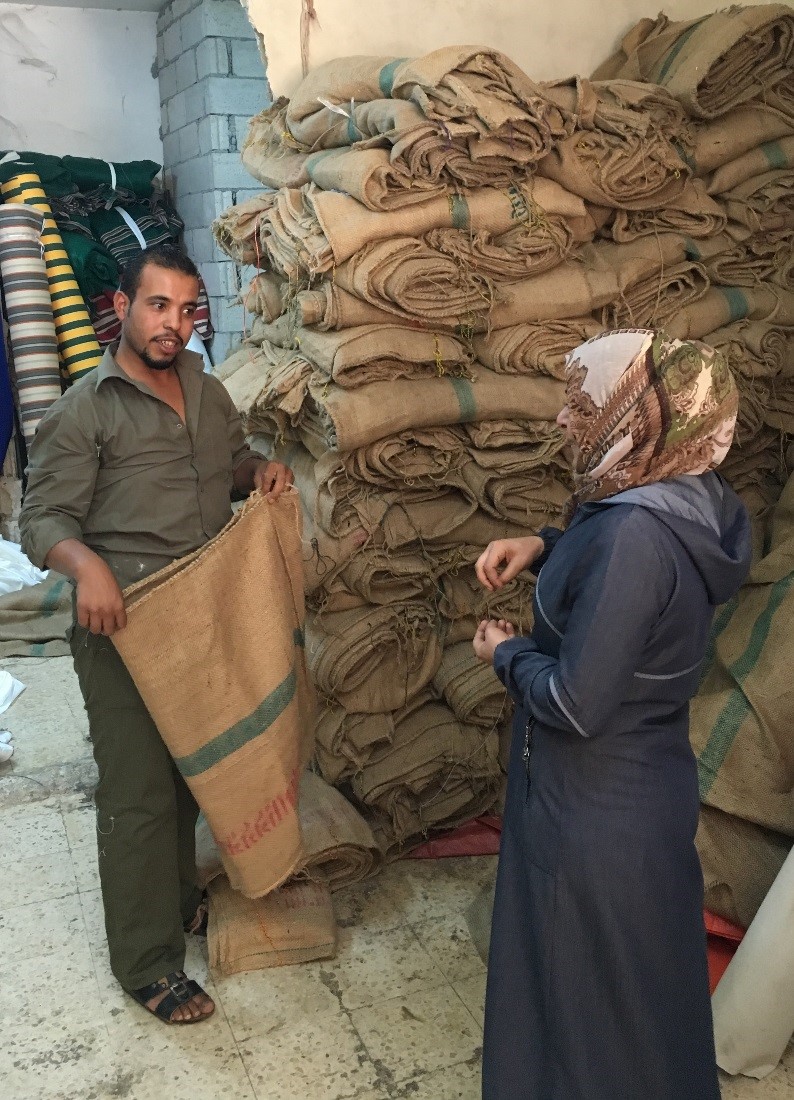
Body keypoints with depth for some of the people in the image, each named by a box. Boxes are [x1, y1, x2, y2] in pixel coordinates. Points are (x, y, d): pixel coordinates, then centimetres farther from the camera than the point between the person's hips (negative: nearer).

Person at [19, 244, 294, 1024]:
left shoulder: (208, 393, 10)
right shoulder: (83, 411, -10)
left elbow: (234, 462, 24)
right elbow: (43, 520, -12)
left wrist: (261, 471, 0)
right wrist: (87, 564, -33)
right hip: (123, 623, -6)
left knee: (191, 770, 20)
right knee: (138, 791, 0)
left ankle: (178, 898, 42)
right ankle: (147, 964, 15)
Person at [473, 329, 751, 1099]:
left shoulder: (636, 534, -31)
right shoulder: (689, 506, -4)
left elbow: (575, 703, -28)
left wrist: (506, 654, -10)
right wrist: (545, 546, 3)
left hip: (593, 809, -8)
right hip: (646, 787, 8)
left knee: (584, 998, 15)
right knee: (636, 990, 28)